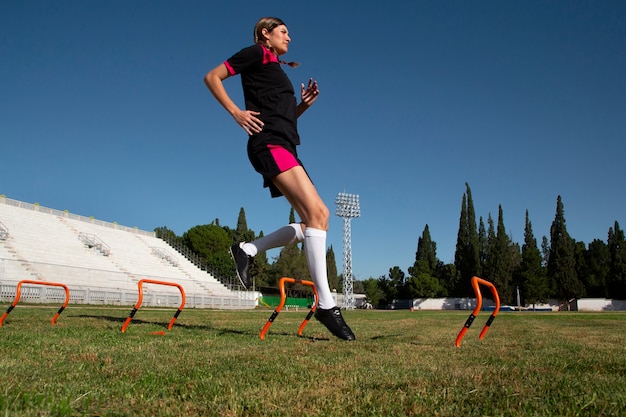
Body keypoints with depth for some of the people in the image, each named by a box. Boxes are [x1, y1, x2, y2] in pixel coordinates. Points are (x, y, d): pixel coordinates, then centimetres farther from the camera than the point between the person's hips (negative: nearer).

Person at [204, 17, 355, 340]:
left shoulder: (277, 70, 31)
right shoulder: (257, 54, 8)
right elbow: (212, 77, 1)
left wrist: (304, 104, 16)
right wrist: (236, 112, -9)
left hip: (284, 147, 9)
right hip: (269, 143, -9)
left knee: (316, 217, -1)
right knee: (317, 212, -23)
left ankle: (247, 250, 5)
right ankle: (326, 304, -26)